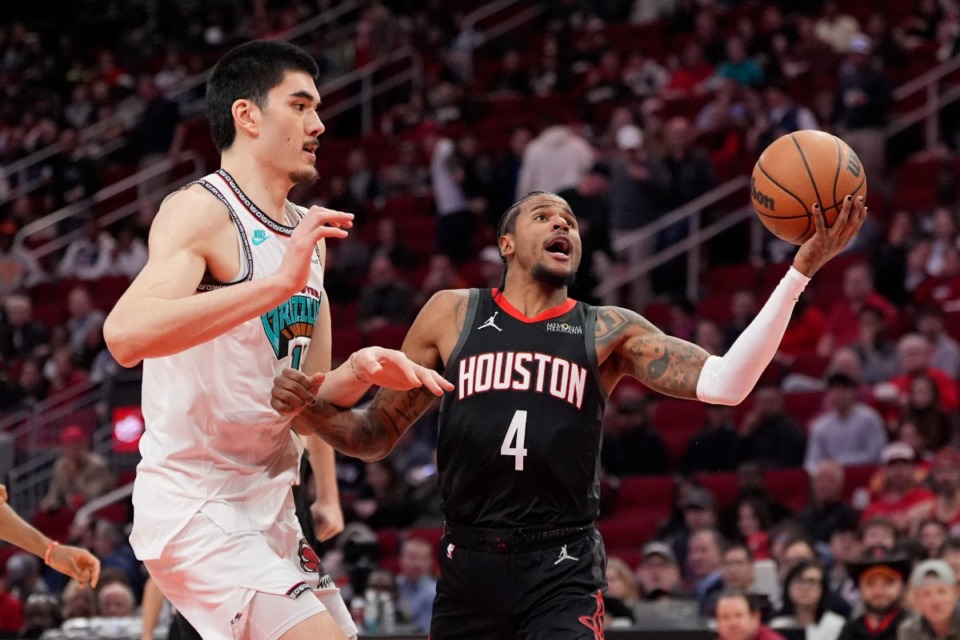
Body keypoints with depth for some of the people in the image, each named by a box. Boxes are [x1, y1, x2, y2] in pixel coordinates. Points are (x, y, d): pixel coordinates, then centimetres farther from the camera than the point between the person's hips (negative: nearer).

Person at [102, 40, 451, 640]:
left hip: (270, 506, 9)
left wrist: (359, 372, -2)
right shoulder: (201, 210, -11)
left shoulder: (308, 235, 15)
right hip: (193, 502, -9)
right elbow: (126, 334, -30)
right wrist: (278, 285, -33)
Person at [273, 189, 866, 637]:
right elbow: (377, 435, 13)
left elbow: (724, 383, -8)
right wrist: (310, 411, -9)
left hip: (564, 570, -2)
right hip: (469, 564, 2)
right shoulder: (452, 315, 8)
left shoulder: (608, 331, 5)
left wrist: (802, 268, -16)